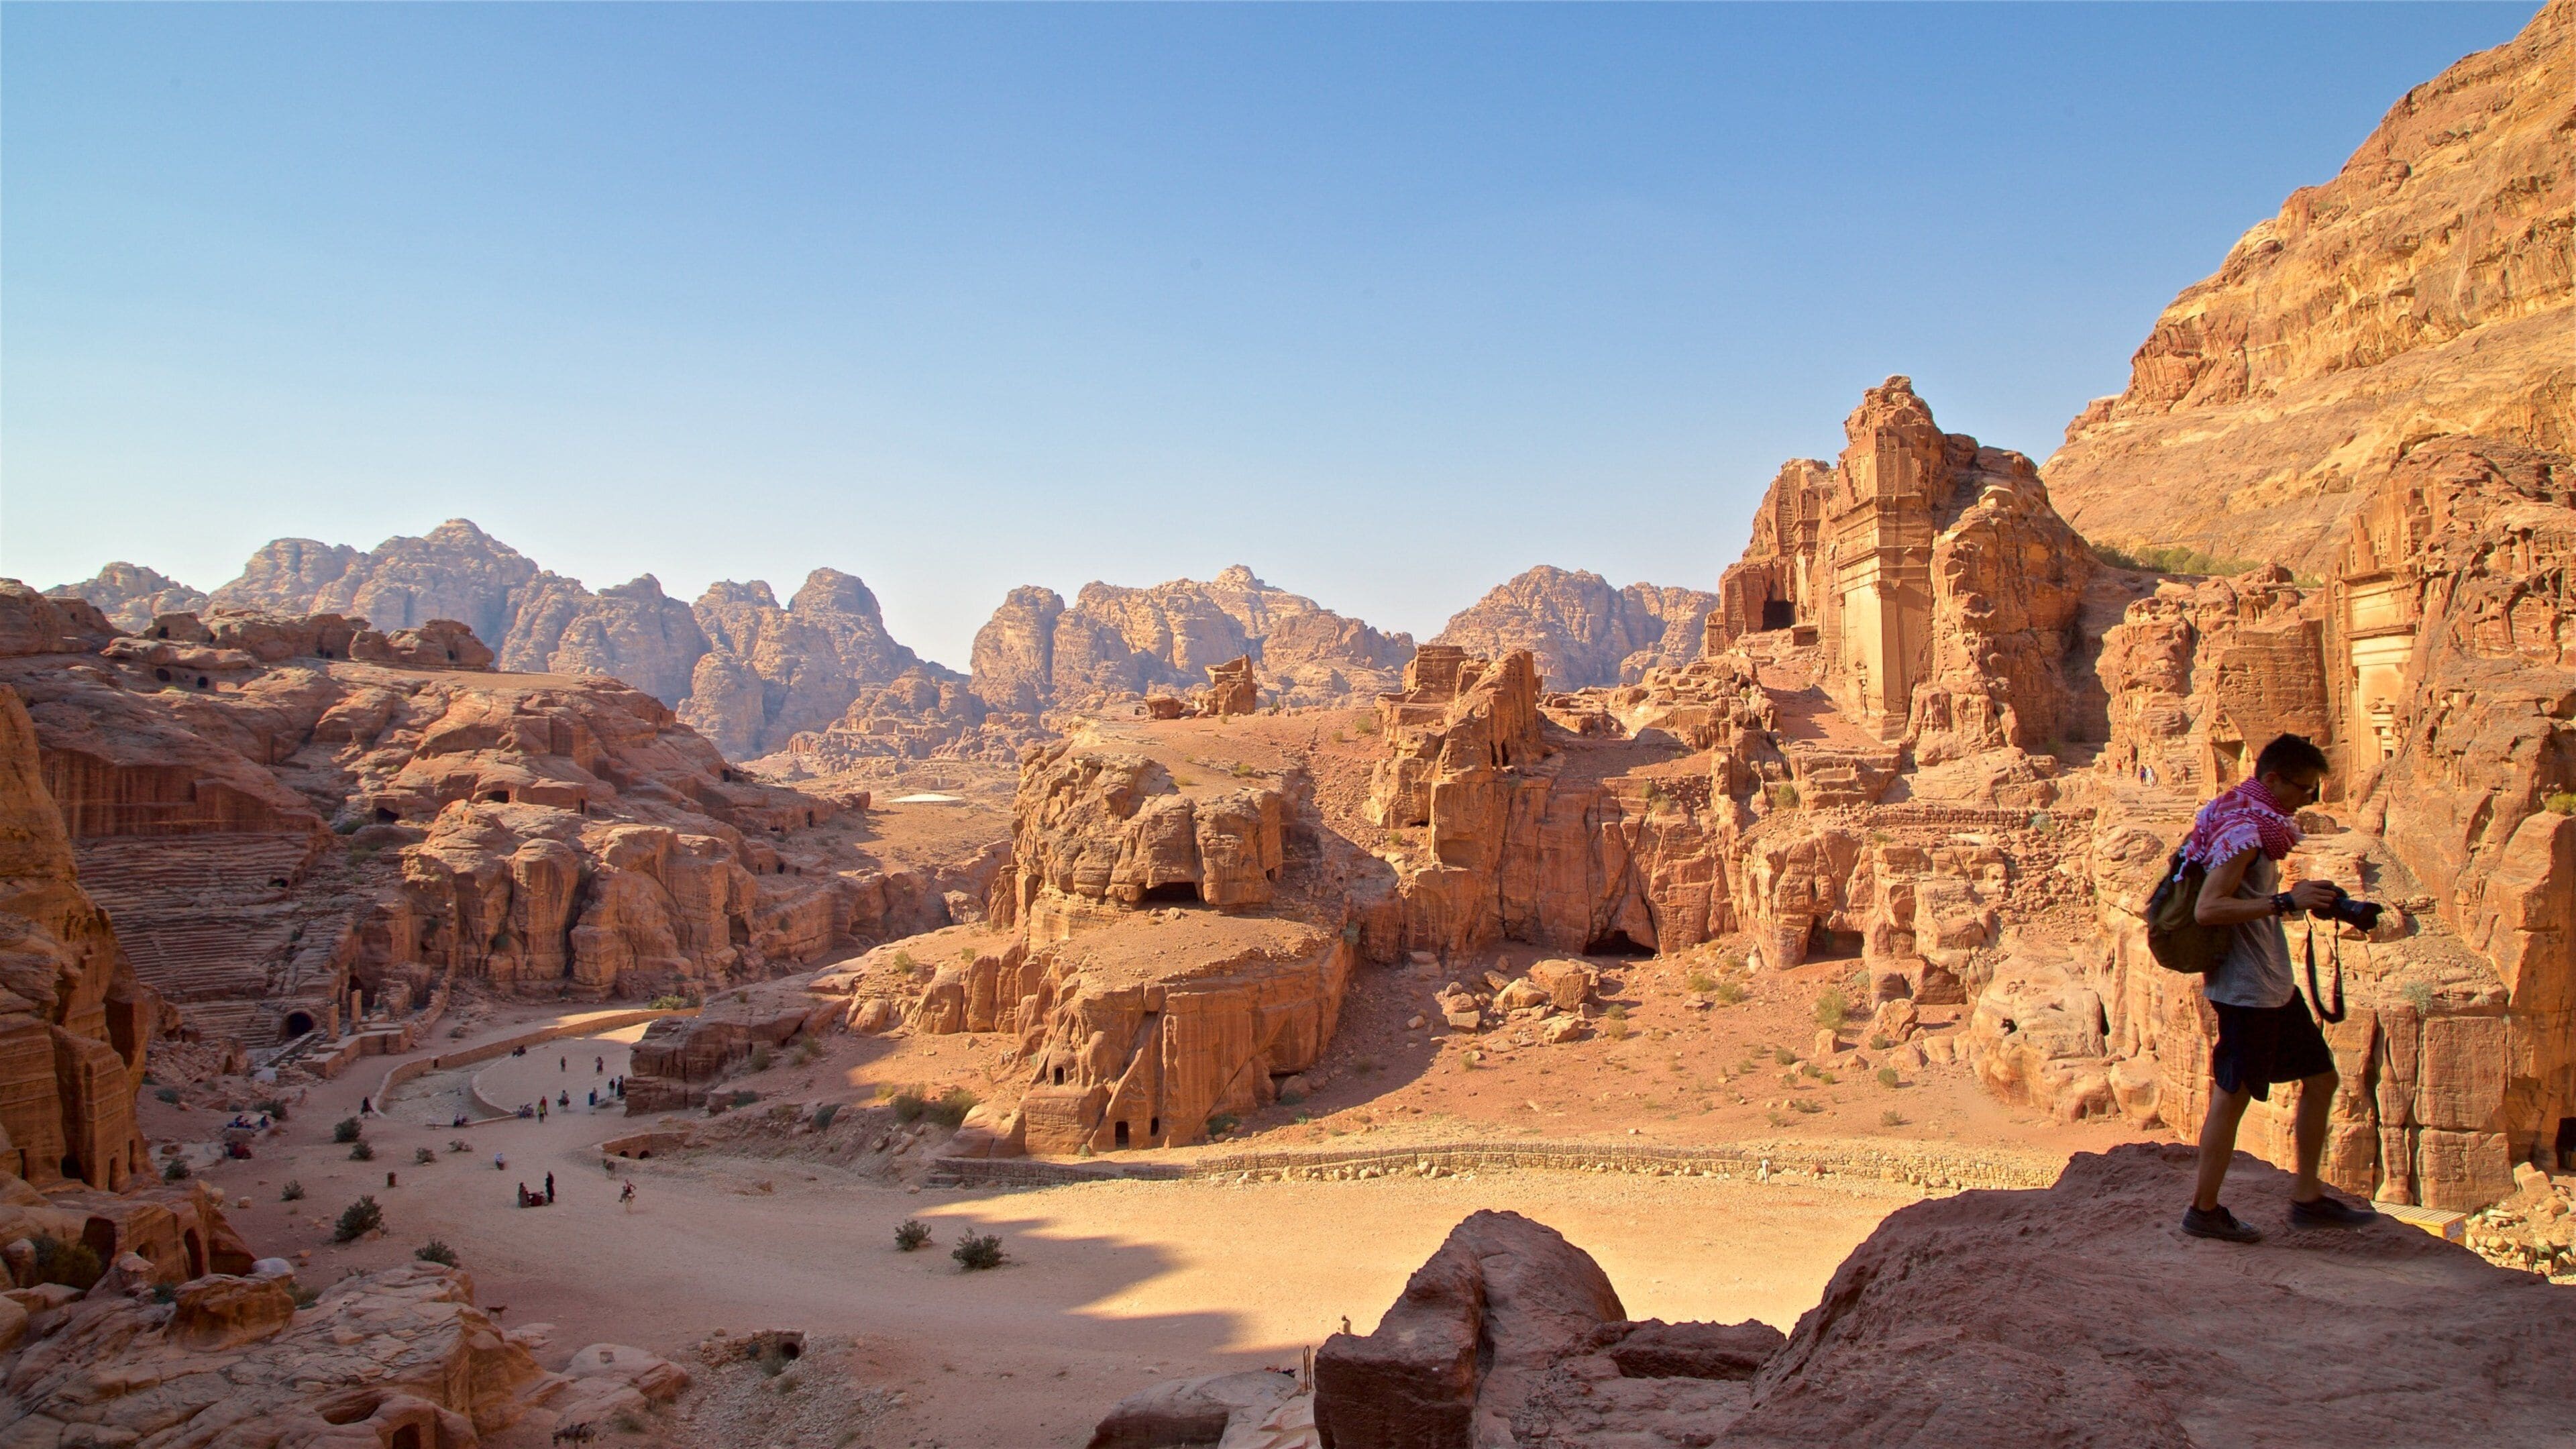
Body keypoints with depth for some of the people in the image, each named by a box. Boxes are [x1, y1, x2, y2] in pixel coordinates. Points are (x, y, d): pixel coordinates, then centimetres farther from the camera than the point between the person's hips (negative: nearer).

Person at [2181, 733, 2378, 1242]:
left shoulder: (2256, 825, 12)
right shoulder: (2244, 832, -19)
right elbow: (2207, 908, -29)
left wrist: (2305, 899, 11)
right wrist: (2288, 901, -29)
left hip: (2273, 982, 10)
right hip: (2245, 986, -10)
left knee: (2320, 1078, 16)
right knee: (2232, 1095, -2)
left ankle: (2307, 1197, 24)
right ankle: (2203, 1209, 8)